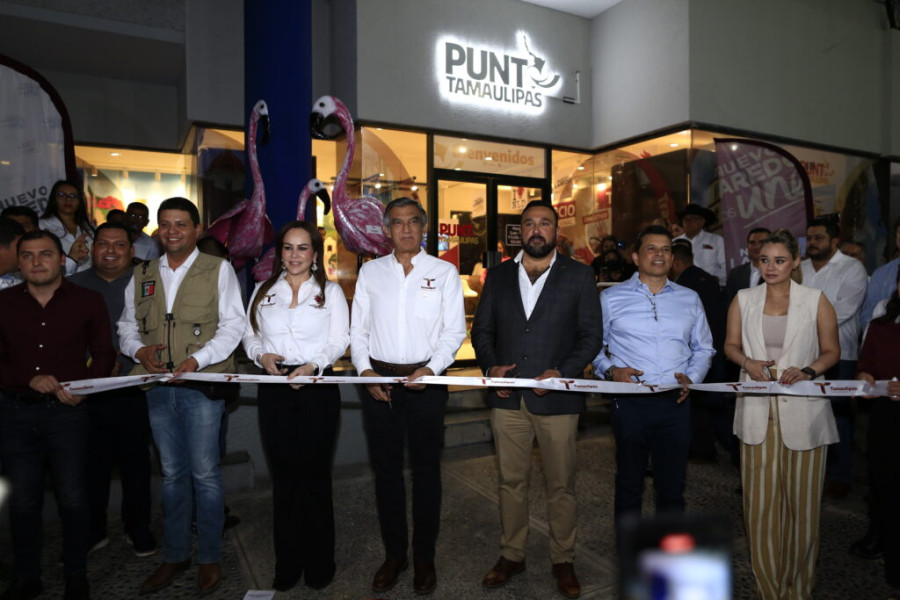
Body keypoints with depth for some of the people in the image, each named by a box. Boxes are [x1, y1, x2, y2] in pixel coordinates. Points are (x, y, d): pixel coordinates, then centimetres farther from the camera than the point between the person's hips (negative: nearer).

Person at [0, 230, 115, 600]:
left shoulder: (87, 301, 1)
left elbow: (103, 354, 5)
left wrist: (82, 386, -11)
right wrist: (30, 379, -15)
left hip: (66, 412, -2)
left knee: (72, 499, 4)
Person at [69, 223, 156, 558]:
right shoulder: (74, 286, 10)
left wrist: (122, 363, -13)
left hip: (131, 393, -2)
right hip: (86, 393, 2)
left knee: (135, 463, 9)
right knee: (91, 465, 10)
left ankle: (138, 529, 25)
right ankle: (93, 531, 27)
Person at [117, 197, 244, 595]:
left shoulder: (218, 270, -1)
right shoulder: (141, 275, 12)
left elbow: (232, 325, -6)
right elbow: (127, 326, 16)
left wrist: (197, 359, -18)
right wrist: (139, 350, -5)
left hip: (202, 384, -4)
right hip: (158, 385, 4)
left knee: (204, 473, 1)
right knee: (172, 473, 14)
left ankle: (209, 557, 18)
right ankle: (174, 555, 28)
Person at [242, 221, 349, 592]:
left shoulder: (330, 292, 5)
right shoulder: (263, 291, 13)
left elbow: (339, 340, -2)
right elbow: (249, 335, 12)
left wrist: (312, 366, -18)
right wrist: (261, 355, -9)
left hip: (317, 388, -2)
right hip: (275, 391, 3)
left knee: (314, 475, 4)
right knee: (283, 477, 9)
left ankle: (319, 564, 20)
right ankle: (286, 564, 23)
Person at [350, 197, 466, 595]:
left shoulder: (444, 272, 2)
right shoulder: (370, 271, 8)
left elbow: (454, 330, -1)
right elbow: (358, 328, 8)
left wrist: (431, 369, -13)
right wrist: (365, 369, -5)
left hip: (425, 380, -2)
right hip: (378, 379, 2)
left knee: (426, 469, 8)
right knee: (386, 469, 11)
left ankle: (424, 558, 25)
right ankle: (393, 554, 27)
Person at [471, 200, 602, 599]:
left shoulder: (578, 275, 2)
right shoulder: (499, 275, 10)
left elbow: (591, 335, -1)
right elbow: (482, 329, 10)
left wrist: (562, 372, -14)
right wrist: (490, 366, -7)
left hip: (557, 398, -2)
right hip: (508, 397, 2)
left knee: (561, 485, 10)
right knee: (511, 481, 14)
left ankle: (563, 560, 30)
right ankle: (511, 555, 31)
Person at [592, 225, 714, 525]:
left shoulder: (690, 299, 11)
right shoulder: (611, 298, 3)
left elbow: (703, 349, 15)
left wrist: (691, 377, -2)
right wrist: (610, 370, -13)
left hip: (676, 402, 3)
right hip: (631, 401, -2)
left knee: (672, 486, 12)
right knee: (629, 484, 10)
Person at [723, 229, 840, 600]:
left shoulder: (816, 301, 1)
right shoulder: (743, 299, 5)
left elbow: (832, 351, 4)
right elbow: (730, 344, 10)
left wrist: (807, 371, -14)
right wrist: (748, 362, -10)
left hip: (802, 411, -1)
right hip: (758, 412, 1)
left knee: (801, 497, 7)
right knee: (759, 498, 5)